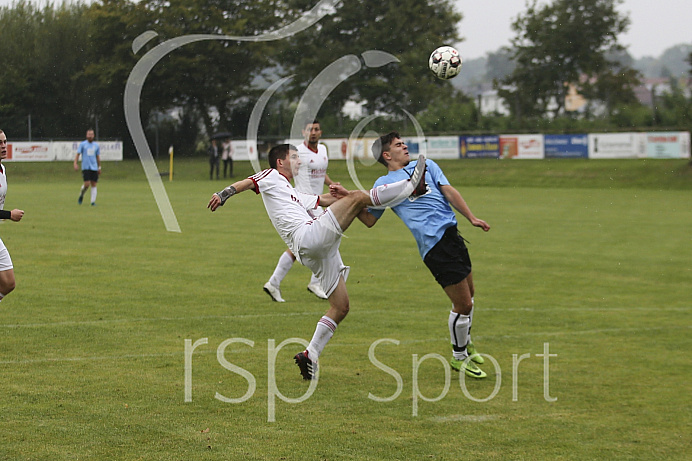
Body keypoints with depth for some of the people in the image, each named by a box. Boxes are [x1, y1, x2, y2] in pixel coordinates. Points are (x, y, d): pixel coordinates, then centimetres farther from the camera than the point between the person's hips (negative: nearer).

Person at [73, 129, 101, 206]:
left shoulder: (96, 145, 11)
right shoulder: (82, 144, 2)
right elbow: (77, 154, -1)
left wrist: (99, 167, 19)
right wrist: (75, 164, -14)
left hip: (94, 168, 3)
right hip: (85, 167, -3)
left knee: (93, 185, -2)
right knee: (87, 184, -12)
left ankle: (93, 201, -1)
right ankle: (81, 195, 15)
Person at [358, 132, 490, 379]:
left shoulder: (426, 165, 19)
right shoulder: (384, 184, 9)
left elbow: (449, 192, 10)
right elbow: (369, 219, 10)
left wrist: (471, 217, -2)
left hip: (452, 233, 6)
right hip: (434, 245, -6)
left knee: (468, 296, 16)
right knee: (463, 304, -6)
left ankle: (465, 343, 40)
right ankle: (459, 357, 13)